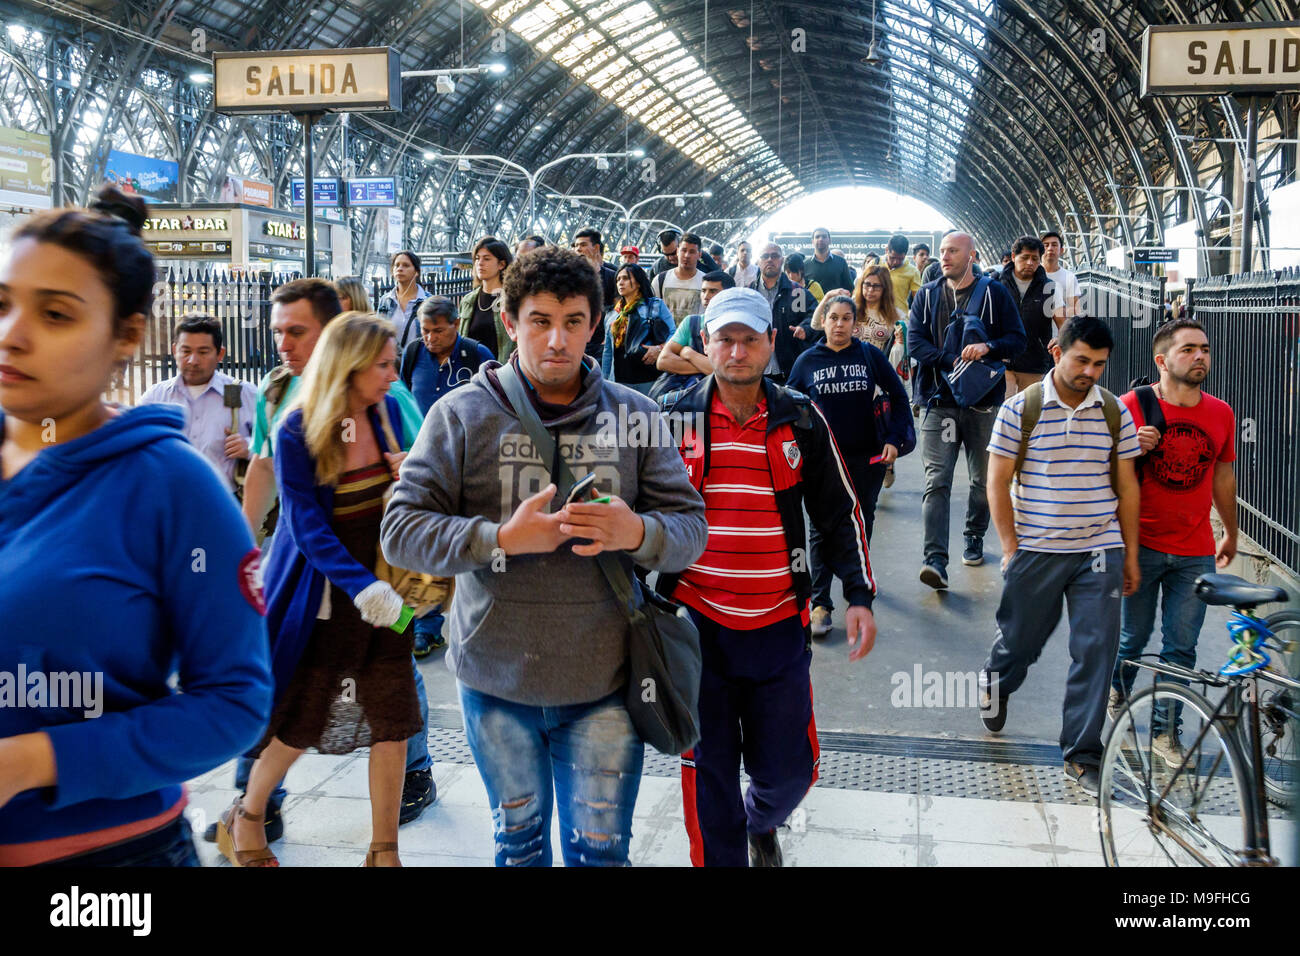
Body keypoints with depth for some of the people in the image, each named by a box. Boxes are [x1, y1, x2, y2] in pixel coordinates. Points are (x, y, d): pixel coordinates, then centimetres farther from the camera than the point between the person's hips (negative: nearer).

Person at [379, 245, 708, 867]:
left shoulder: (634, 415, 2)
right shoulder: (461, 414, -4)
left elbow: (691, 528, -1)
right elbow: (400, 531, -9)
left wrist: (637, 533, -23)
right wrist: (501, 539, -23)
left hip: (604, 681, 0)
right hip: (496, 677, 0)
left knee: (601, 848, 11)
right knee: (518, 838, 20)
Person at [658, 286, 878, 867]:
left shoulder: (801, 420, 2)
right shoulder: (675, 418, 0)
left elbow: (840, 512, 8)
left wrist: (859, 595, 0)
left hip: (778, 623, 1)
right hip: (696, 622, -1)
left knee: (788, 768, 8)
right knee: (708, 770, 6)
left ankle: (762, 824, 42)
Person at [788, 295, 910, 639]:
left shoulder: (870, 355, -1)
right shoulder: (807, 361, 0)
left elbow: (899, 397, 5)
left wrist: (894, 439, -6)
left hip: (867, 457, 1)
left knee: (861, 521, 17)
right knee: (822, 529, -5)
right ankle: (820, 604, -3)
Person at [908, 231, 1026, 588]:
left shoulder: (994, 293, 4)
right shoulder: (927, 296, 9)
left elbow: (1017, 339, 1)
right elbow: (915, 341, 0)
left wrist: (988, 347, -19)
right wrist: (952, 363, -14)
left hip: (983, 401, 0)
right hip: (940, 401, 0)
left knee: (983, 478, 13)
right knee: (936, 481, -11)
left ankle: (975, 538, 34)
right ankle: (935, 559, -16)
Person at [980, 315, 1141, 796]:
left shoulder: (1115, 413, 4)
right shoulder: (1019, 409, -4)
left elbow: (1126, 486, 10)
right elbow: (998, 483, -2)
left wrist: (1130, 554, 9)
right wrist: (1011, 549, -5)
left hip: (1099, 551, 2)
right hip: (1035, 551, -2)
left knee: (1095, 653, 0)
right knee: (1021, 639, 11)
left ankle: (1081, 755, 12)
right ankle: (996, 682, 46)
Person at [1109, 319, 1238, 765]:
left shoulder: (1221, 414, 4)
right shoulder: (1132, 406, -7)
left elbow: (1223, 477, 16)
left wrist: (1231, 534, 25)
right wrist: (1134, 448, -20)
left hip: (1196, 553, 2)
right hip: (1141, 547, -2)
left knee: (1181, 648, 4)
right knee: (1133, 637, 9)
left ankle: (1165, 730, 19)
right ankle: (1117, 691, 40)